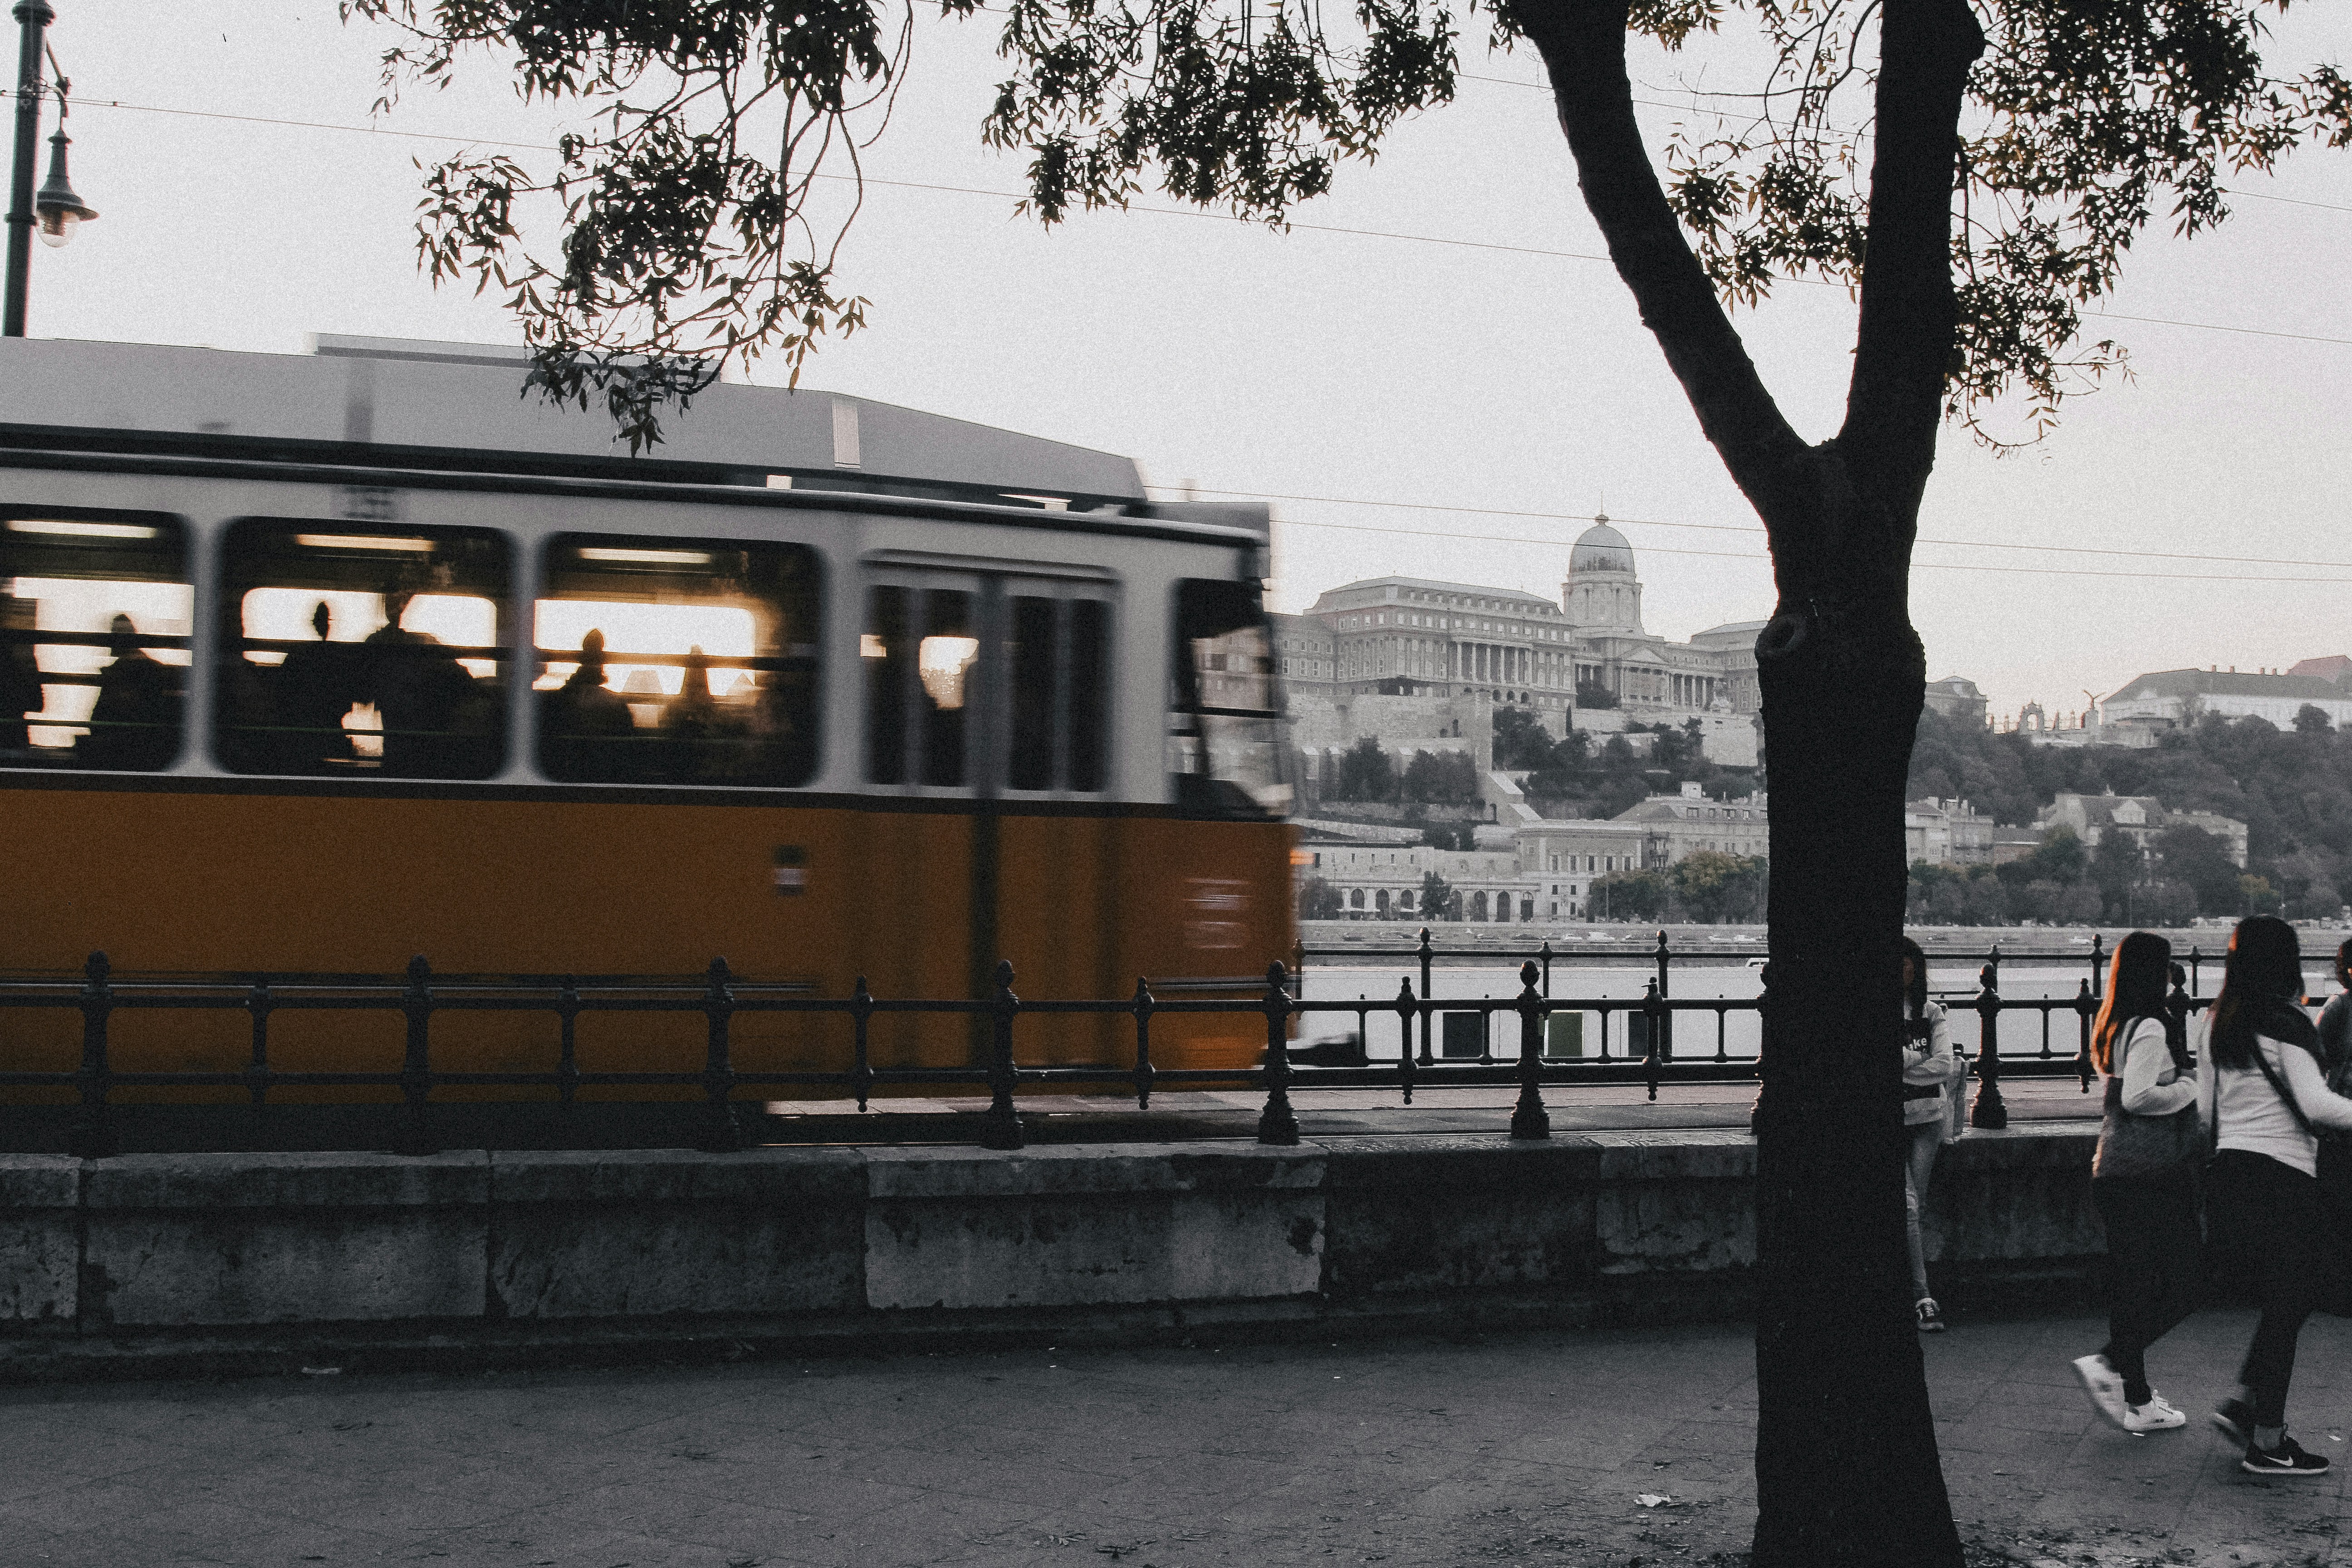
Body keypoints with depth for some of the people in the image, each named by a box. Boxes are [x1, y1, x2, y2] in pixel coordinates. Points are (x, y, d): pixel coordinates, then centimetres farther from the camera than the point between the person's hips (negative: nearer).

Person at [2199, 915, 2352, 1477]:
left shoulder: (2218, 1025, 11)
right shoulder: (2285, 1024, -12)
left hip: (2226, 1171, 7)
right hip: (2280, 1176, -7)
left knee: (2284, 1297, 17)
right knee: (2288, 1303, 1)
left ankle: (2242, 1403, 10)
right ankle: (2268, 1442, 3)